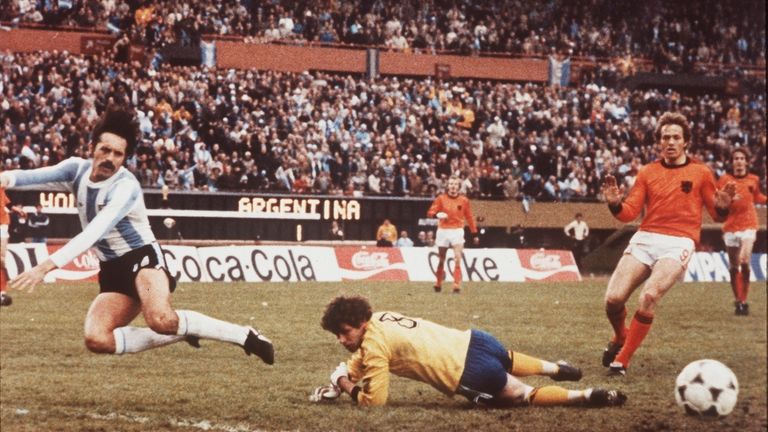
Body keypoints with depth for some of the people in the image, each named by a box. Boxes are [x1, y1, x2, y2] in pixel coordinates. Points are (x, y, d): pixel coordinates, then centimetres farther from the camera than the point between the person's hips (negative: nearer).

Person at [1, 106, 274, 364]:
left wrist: (49, 265, -44)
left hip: (142, 258, -7)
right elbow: (36, 175, -18)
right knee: (97, 340, -16)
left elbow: (94, 232, -34)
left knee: (161, 320, -36)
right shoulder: (77, 169, -1)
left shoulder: (126, 186, -21)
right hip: (112, 270, 7)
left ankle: (244, 336, -19)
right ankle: (182, 332, 2)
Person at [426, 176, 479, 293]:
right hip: (443, 231, 0)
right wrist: (437, 214, -27)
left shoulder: (464, 200, 3)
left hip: (457, 231, 0)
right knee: (441, 260, 8)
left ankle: (457, 286, -16)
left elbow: (469, 217, 8)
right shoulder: (441, 198, 0)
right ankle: (438, 285, 24)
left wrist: (474, 234, 6)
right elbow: (430, 212, -4)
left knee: (458, 259, -14)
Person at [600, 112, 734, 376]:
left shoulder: (700, 173, 9)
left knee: (649, 296, -27)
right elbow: (629, 213, 11)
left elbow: (717, 215, 13)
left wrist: (722, 207, -11)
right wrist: (615, 204, -11)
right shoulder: (647, 173, 13)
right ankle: (620, 338, 22)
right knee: (613, 299, -13)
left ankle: (622, 359, -13)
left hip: (679, 243, -3)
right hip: (645, 238, 3)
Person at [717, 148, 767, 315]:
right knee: (734, 266, 5)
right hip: (730, 227, 1)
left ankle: (744, 301, -10)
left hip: (748, 225, 0)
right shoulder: (725, 180, 3)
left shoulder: (754, 180, 8)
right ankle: (738, 301, 18)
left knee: (745, 262, -17)